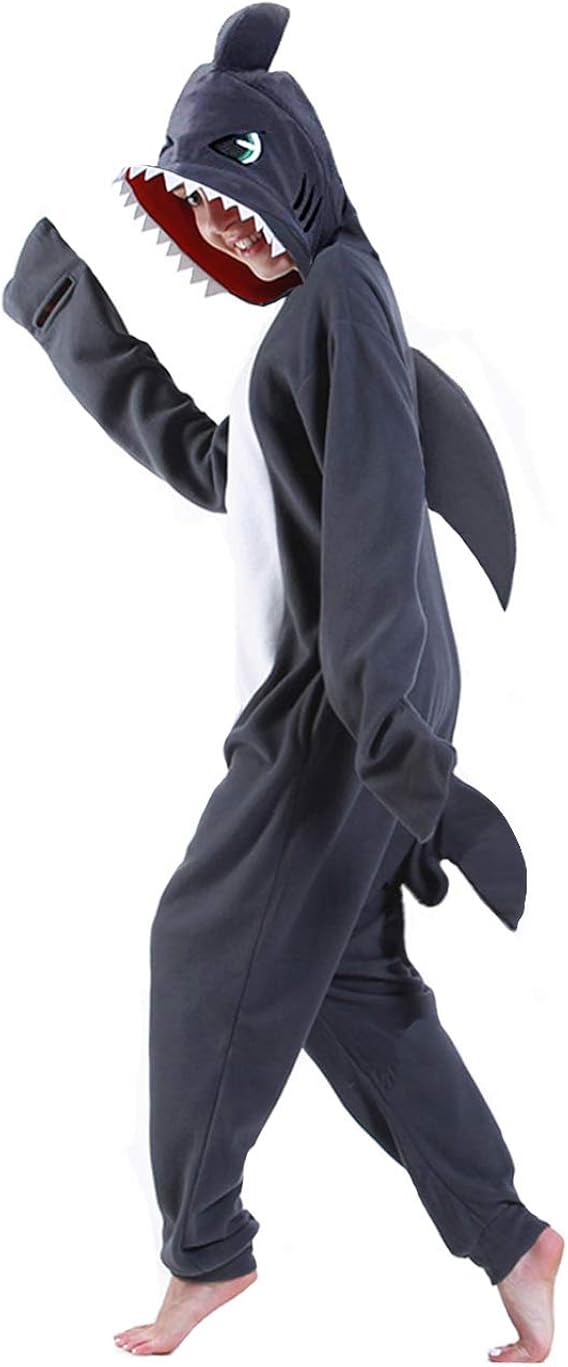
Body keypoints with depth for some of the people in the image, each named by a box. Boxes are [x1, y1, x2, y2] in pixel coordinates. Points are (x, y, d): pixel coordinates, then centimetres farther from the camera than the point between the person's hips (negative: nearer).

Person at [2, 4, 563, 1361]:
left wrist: (387, 724, -29)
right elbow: (214, 468, 28)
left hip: (343, 699, -9)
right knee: (344, 977, 10)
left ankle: (205, 1248, 18)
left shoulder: (340, 297, -13)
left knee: (214, 947, 3)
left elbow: (376, 512, -22)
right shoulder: (302, 320, 17)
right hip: (326, 698, 9)